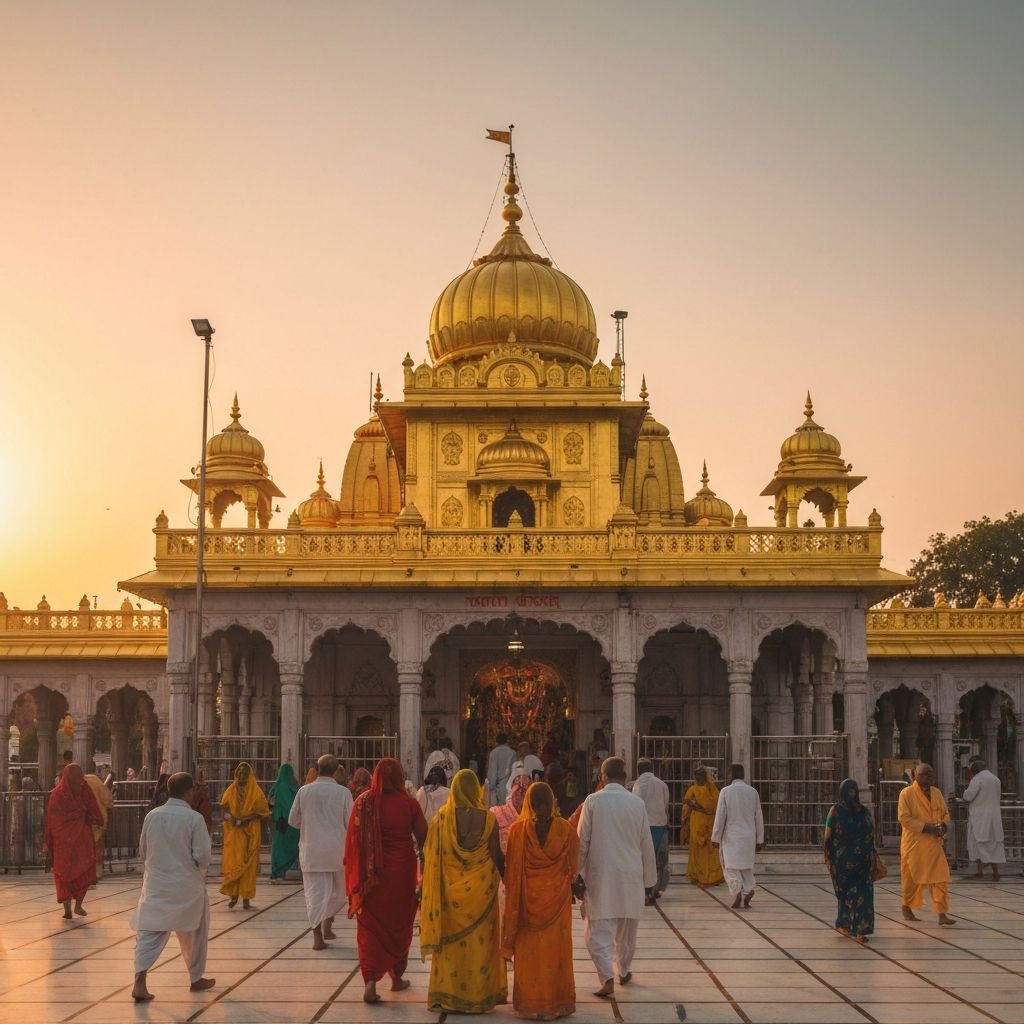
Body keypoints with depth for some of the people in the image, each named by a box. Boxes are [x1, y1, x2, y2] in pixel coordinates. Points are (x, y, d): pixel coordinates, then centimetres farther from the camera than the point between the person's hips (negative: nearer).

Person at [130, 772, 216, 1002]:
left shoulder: (152, 816, -1)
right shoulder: (194, 818, -13)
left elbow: (143, 852, 9)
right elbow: (202, 855, -13)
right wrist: (200, 871, 8)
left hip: (156, 884, 2)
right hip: (187, 886, -2)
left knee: (149, 932, 2)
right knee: (194, 933, 18)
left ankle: (140, 981, -16)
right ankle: (196, 978, 31)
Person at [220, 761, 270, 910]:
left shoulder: (255, 792, 2)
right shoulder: (230, 791, 8)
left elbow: (263, 811, 1)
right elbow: (224, 809, 11)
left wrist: (248, 818, -14)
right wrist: (229, 817, -10)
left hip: (250, 833, -1)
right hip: (233, 833, 1)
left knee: (248, 864, -3)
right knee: (232, 863, -6)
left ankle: (246, 899, 1)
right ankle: (233, 895, 6)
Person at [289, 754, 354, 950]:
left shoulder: (304, 791, -4)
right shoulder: (343, 792, -9)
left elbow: (293, 820, 4)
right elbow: (350, 823, -5)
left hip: (311, 851, 1)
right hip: (337, 849, -1)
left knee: (315, 892, 4)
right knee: (338, 890, 20)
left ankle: (318, 936, -2)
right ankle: (327, 923, 14)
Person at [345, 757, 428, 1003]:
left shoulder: (363, 802, -6)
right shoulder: (408, 804, -9)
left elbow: (353, 840, -3)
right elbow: (424, 840, -4)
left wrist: (354, 875, 7)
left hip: (372, 874, 0)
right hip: (402, 872, 0)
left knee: (371, 926, 5)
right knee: (399, 923, 18)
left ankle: (370, 981, -10)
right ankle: (396, 977, 31)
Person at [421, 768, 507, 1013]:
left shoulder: (440, 819, -6)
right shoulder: (487, 819, -9)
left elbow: (430, 856, -2)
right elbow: (497, 856, -4)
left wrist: (427, 889, 9)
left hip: (449, 890, 1)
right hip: (480, 889, -1)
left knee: (450, 941, 11)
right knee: (479, 942, 9)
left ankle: (446, 996, 14)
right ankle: (478, 996, 13)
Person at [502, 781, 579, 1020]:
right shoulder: (565, 830, -10)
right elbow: (573, 867, -2)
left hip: (527, 899, 0)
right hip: (558, 898, 0)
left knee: (529, 952, 8)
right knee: (556, 950, 10)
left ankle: (530, 1003, 14)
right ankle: (557, 1002, 17)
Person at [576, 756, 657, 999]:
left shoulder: (593, 801, -6)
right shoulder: (637, 803, 0)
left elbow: (582, 842, -4)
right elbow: (646, 844, 6)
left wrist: (577, 874, 5)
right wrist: (649, 877, 16)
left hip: (600, 875, -3)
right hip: (630, 876, 3)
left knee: (598, 929, -2)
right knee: (627, 929, 19)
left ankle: (607, 977, -17)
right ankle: (624, 971, 35)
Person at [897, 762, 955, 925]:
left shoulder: (936, 793, 9)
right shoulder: (907, 793, -9)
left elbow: (945, 814, 17)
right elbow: (904, 818, -15)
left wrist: (943, 825, -6)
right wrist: (926, 827, -20)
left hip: (934, 843, 4)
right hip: (914, 843, -4)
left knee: (940, 877, -5)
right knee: (912, 877, 8)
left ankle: (942, 913, -5)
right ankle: (906, 907, 30)